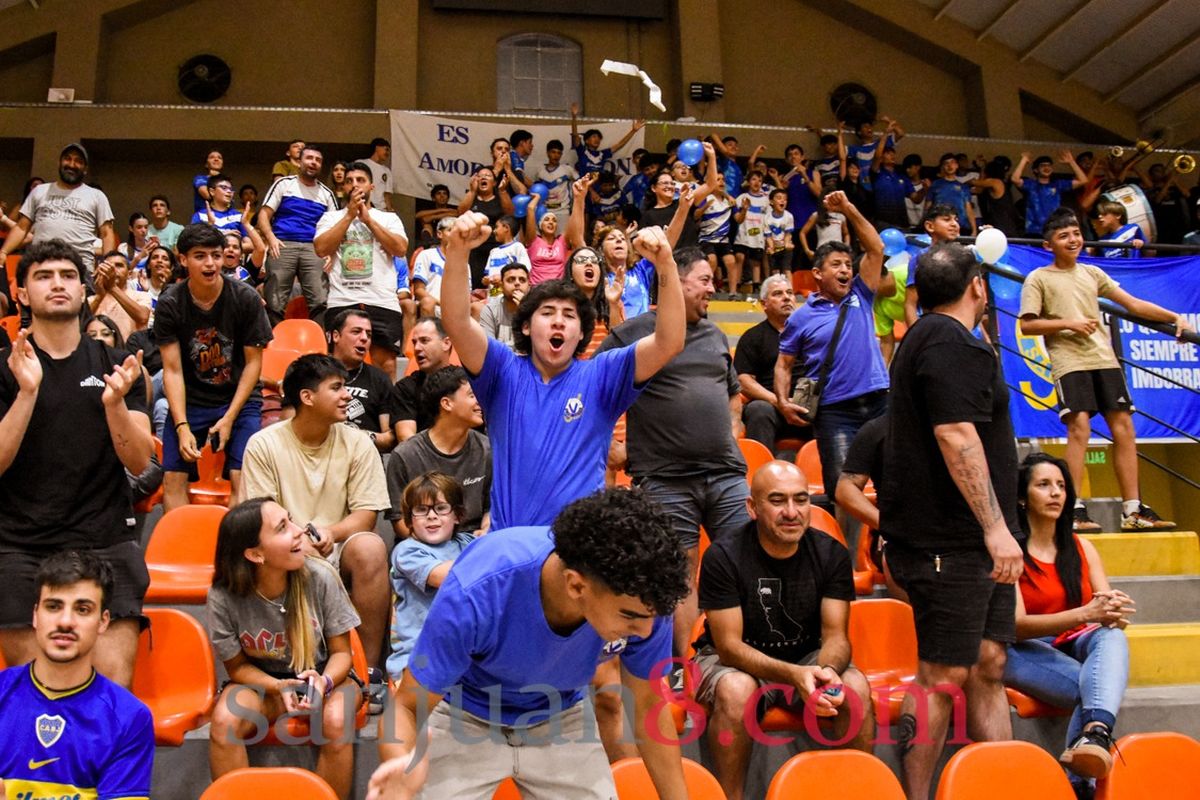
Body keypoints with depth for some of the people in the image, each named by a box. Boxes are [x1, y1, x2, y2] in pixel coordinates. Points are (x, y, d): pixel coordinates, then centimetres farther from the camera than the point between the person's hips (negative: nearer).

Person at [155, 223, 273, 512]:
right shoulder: (169, 303, -7)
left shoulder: (246, 298, -10)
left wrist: (230, 417, -11)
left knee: (241, 478, -16)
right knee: (172, 477, -8)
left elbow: (253, 362, -6)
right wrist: (182, 427, -16)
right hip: (189, 401, 2)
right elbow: (172, 370, -6)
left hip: (239, 399, -1)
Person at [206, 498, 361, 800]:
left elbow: (341, 651, -9)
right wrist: (278, 687, -24)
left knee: (336, 723, -31)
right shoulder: (223, 597, -21)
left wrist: (324, 681, -31)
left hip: (324, 676, -1)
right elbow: (237, 666, -5)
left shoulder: (320, 578, -21)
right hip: (262, 681, 1)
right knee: (223, 722, -29)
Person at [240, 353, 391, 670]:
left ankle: (368, 665, -23)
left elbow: (366, 514, -1)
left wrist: (330, 532, -22)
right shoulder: (263, 445, -1)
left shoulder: (357, 443, 3)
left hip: (339, 551, 1)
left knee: (370, 547, -32)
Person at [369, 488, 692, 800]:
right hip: (466, 719, -2)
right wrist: (402, 764, -46)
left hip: (562, 720, 2)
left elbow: (648, 705, -10)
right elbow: (407, 707, -26)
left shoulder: (642, 598, -28)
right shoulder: (475, 595, -38)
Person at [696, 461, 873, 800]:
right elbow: (729, 645, -20)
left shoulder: (831, 553, -9)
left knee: (856, 686, -25)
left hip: (807, 657, 3)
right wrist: (793, 675, -37)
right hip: (736, 660, -3)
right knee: (736, 690, -35)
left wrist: (827, 670, -35)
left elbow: (836, 635, -9)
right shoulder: (722, 556, -19)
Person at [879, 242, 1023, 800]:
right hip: (949, 540, -10)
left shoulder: (932, 337, 21)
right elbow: (955, 434, -23)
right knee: (943, 674, -4)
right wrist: (995, 526, -23)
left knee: (988, 665, 11)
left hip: (972, 540, 10)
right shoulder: (949, 341, -13)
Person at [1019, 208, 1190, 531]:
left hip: (1104, 359, 6)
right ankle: (1075, 510, -13)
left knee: (1124, 427, 1)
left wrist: (1175, 317, 12)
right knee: (1079, 427, -17)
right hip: (1069, 362, -5)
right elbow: (1026, 325, -5)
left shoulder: (1092, 273, 18)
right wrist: (1067, 323, -13)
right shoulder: (1039, 279, 3)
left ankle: (1133, 510, 7)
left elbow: (1132, 303, 19)